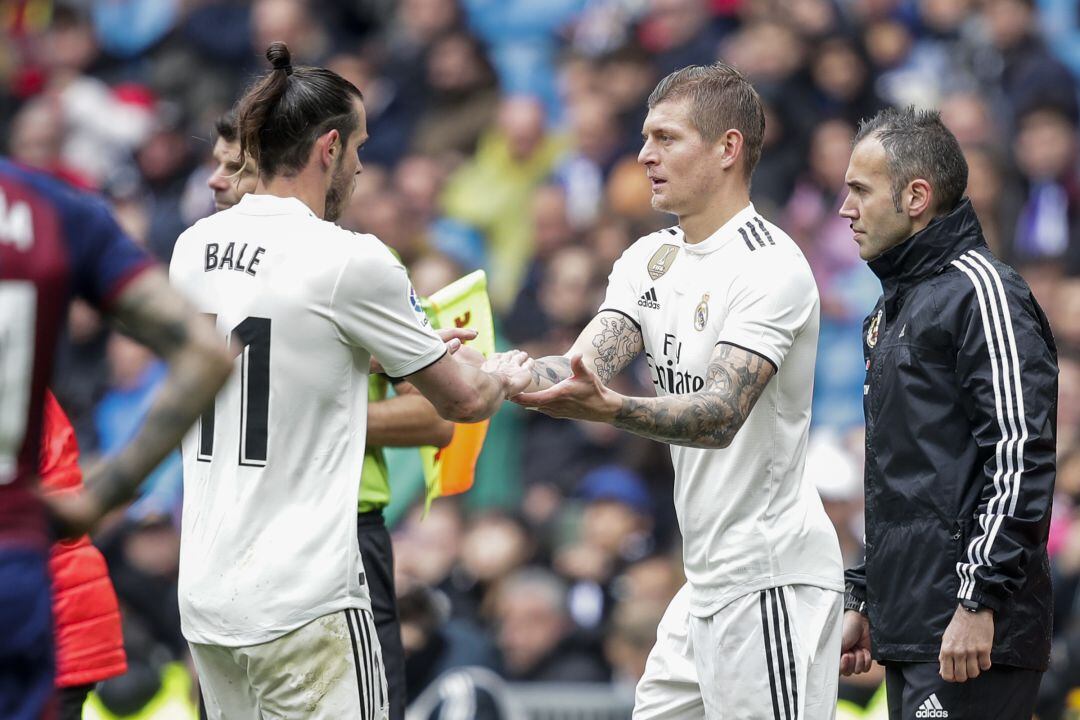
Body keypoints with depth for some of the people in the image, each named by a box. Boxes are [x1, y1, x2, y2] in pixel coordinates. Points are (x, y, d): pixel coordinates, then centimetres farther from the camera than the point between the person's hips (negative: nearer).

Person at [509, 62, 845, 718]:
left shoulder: (771, 266, -15)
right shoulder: (650, 259, 13)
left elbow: (722, 414, -26)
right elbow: (587, 368, 2)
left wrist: (608, 410, -42)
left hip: (772, 576, -9)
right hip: (708, 583, 9)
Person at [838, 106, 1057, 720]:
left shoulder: (981, 290, -9)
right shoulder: (894, 307, 22)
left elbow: (1021, 459, -18)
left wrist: (980, 601, -22)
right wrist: (863, 599, 23)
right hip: (907, 633, 10)